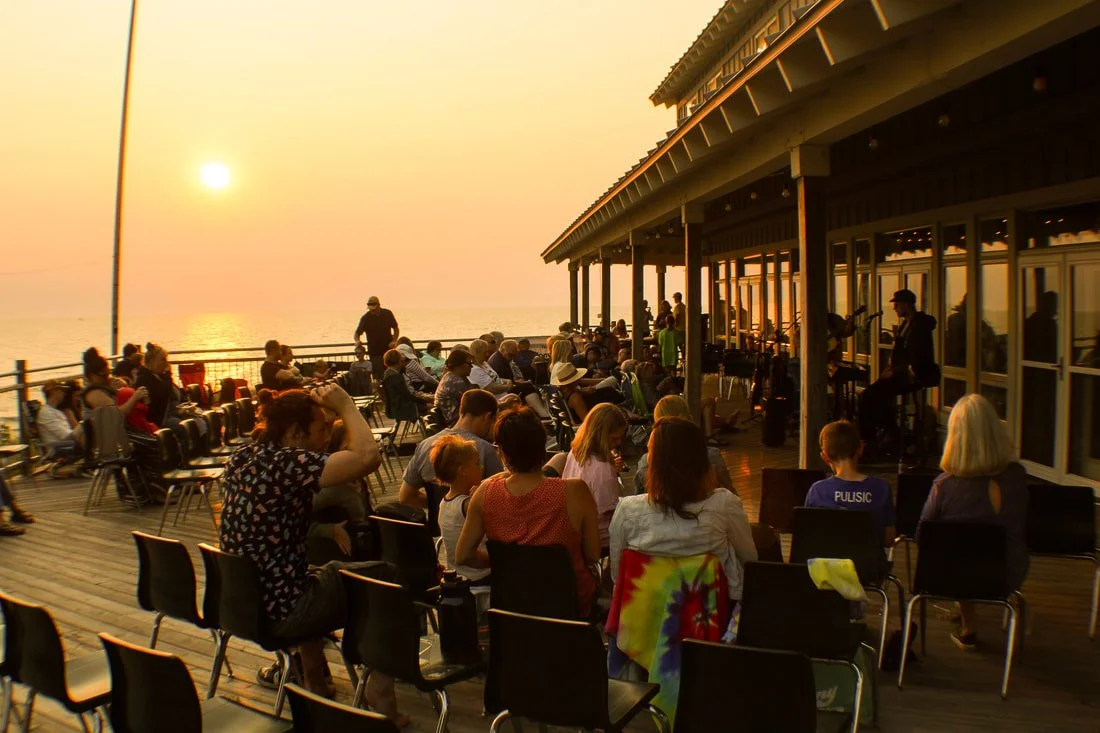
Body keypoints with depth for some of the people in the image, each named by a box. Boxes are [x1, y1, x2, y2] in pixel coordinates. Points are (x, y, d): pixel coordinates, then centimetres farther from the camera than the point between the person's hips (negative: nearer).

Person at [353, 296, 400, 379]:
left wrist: (394, 341, -7)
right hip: (374, 353, -2)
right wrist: (357, 340, -26)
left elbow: (396, 329, 10)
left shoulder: (387, 314, -1)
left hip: (388, 350, 2)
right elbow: (357, 333, -3)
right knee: (378, 376, -6)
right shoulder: (365, 318, -7)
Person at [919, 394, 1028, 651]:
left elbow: (922, 536, -8)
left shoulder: (944, 484, -23)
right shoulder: (1017, 476, -17)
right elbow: (1023, 529, 0)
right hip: (1006, 578, 2)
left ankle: (967, 631, 46)